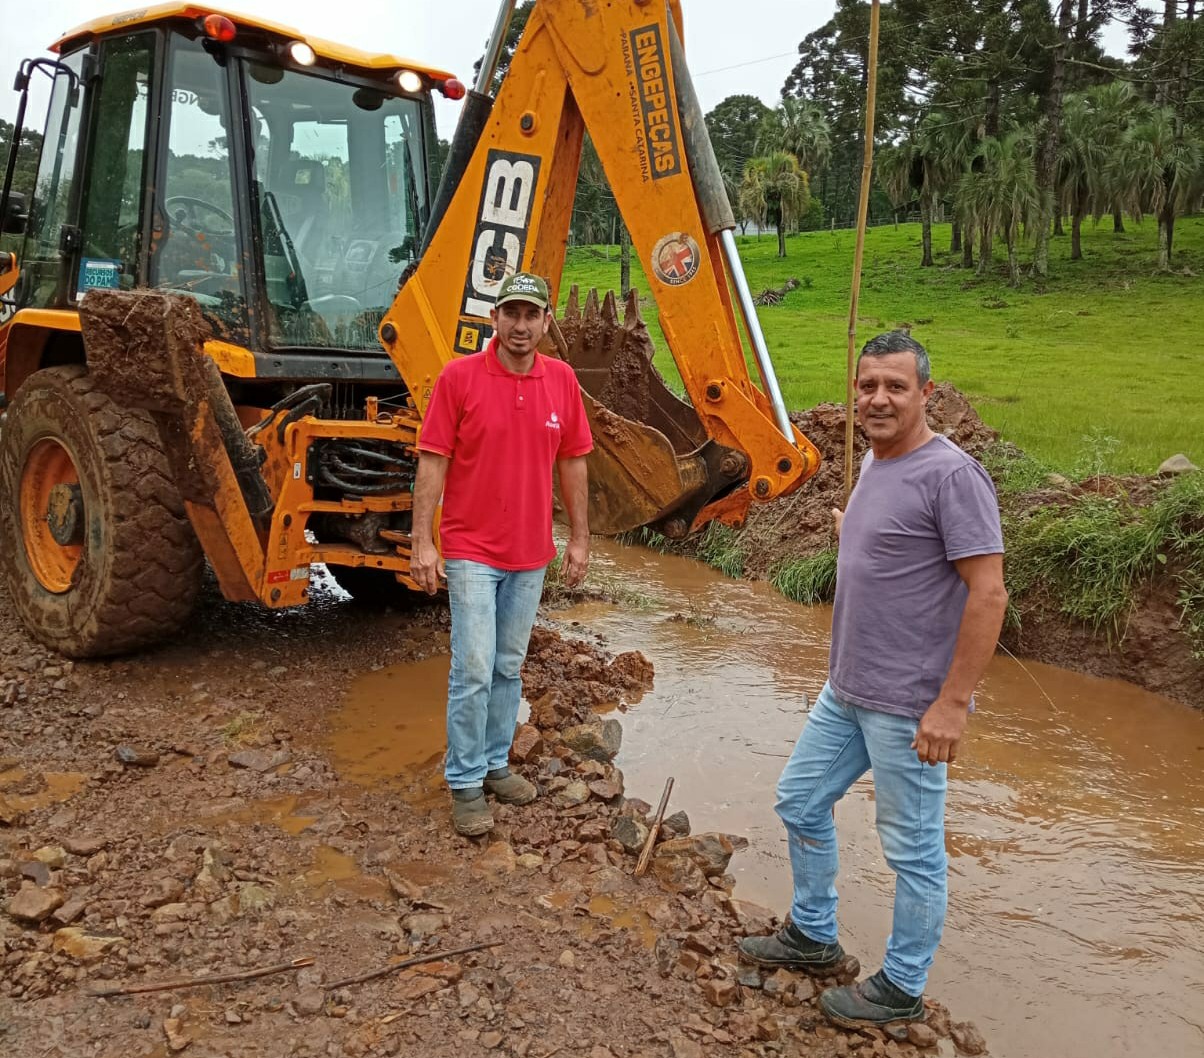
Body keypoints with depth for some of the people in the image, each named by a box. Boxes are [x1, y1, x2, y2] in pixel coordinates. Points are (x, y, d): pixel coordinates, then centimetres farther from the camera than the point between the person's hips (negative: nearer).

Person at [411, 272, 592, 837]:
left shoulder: (561, 380, 2)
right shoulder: (459, 376, -9)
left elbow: (572, 462, 8)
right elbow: (432, 461, -9)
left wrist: (579, 537, 8)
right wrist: (422, 542, -13)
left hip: (531, 553, 4)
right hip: (471, 551, -4)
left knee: (509, 667, 15)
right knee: (473, 670, -4)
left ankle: (495, 763, 31)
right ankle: (465, 782, 11)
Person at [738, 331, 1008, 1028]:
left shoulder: (950, 474, -18)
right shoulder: (874, 463, 9)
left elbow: (988, 593, -21)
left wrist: (951, 704, -22)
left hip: (909, 705, -9)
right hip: (845, 691, 9)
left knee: (914, 849, 7)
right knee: (800, 803, 19)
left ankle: (902, 990, 27)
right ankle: (813, 937, 40)